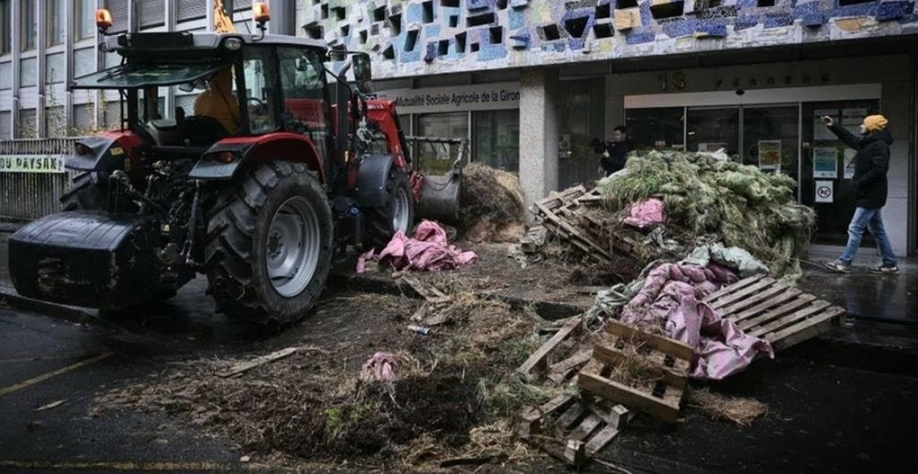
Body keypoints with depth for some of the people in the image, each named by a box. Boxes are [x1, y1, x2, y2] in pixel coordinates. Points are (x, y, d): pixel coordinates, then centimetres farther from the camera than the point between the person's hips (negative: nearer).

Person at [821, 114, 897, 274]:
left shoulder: (880, 145, -17)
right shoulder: (867, 143, 12)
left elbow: (879, 169, -26)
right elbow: (850, 138, 28)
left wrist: (860, 182, -20)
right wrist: (833, 126, 21)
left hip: (871, 195, -10)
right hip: (869, 195, 10)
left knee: (855, 228, -6)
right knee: (877, 230, 13)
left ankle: (844, 262, -2)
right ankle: (890, 264, 17)